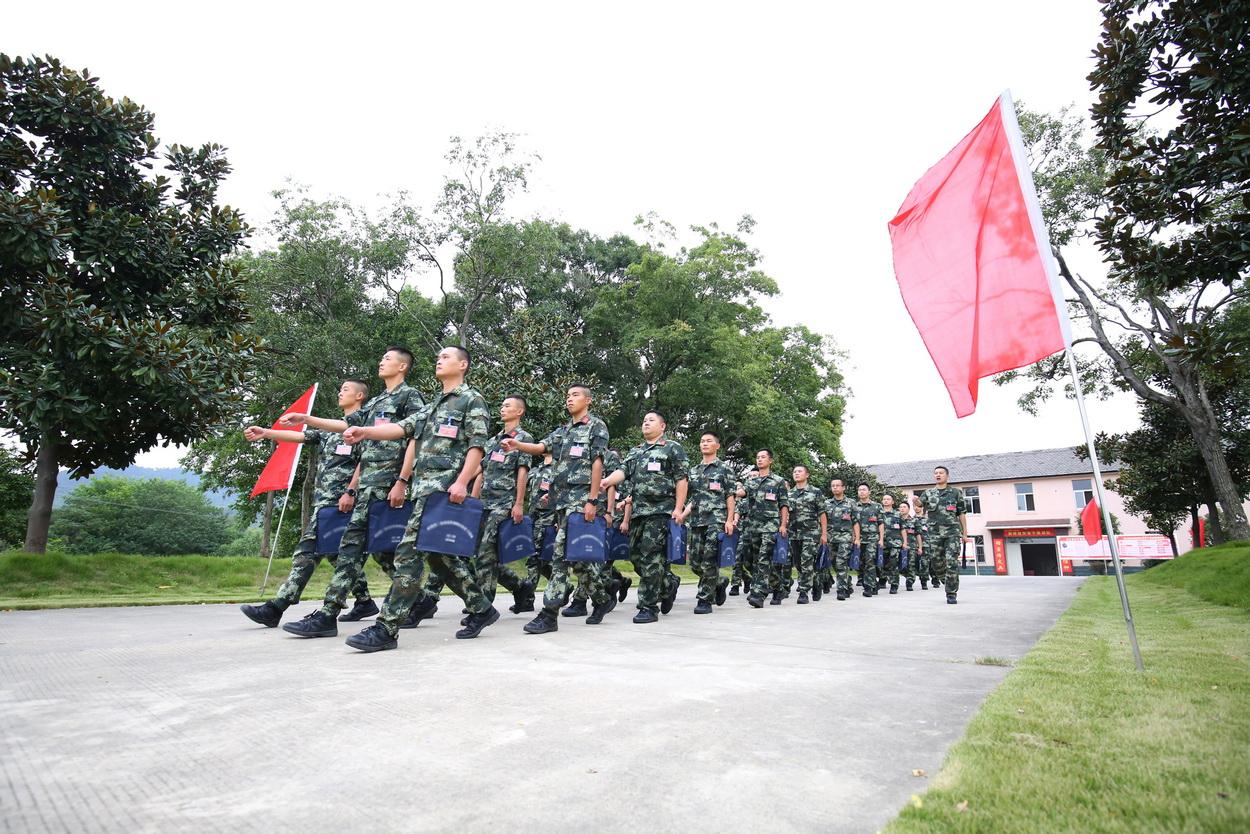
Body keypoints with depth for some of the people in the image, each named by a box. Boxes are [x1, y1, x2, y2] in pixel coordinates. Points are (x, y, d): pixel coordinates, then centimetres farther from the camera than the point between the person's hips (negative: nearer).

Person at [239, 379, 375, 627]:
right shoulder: (331, 427, 21)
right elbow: (299, 435, 14)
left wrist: (350, 493, -19)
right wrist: (265, 433, 4)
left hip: (337, 500, -9)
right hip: (323, 499, 9)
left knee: (307, 552, -9)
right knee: (337, 552, 12)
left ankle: (275, 608, -7)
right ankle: (364, 601, 18)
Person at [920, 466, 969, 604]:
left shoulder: (956, 492, 8)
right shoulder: (928, 493, 11)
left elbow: (962, 514, 9)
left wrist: (965, 533, 5)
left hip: (952, 532, -2)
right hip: (934, 533, 2)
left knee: (952, 563, -8)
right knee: (937, 562, 2)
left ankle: (951, 594, -2)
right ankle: (945, 579, 30)